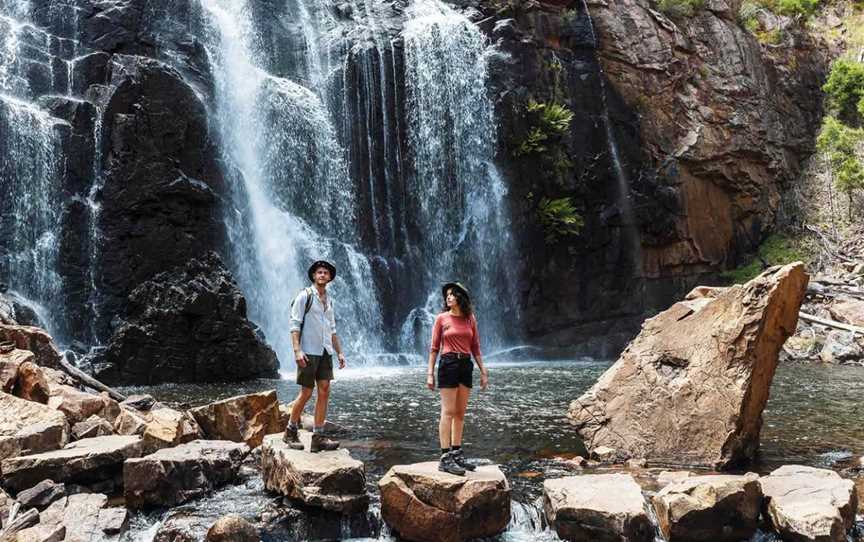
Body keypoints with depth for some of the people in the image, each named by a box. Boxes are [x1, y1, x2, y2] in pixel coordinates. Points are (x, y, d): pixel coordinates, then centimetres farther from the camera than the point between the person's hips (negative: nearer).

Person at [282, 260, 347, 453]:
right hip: (308, 352, -6)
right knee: (306, 393, -3)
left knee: (324, 391, -1)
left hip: (325, 352, 6)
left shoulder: (329, 300, 17)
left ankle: (318, 437, 2)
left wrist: (339, 352, 14)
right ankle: (291, 431, 16)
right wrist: (297, 350, -19)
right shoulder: (305, 296, -4)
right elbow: (294, 324, -10)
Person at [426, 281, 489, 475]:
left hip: (466, 365, 4)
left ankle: (457, 453, 16)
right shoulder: (442, 318, 0)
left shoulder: (470, 318, 9)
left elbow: (475, 347, 12)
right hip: (448, 364, -4)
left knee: (460, 413, 8)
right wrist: (430, 373, -5)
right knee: (448, 412, -7)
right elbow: (434, 348, 0)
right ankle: (445, 458, -7)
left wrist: (483, 371, 9)